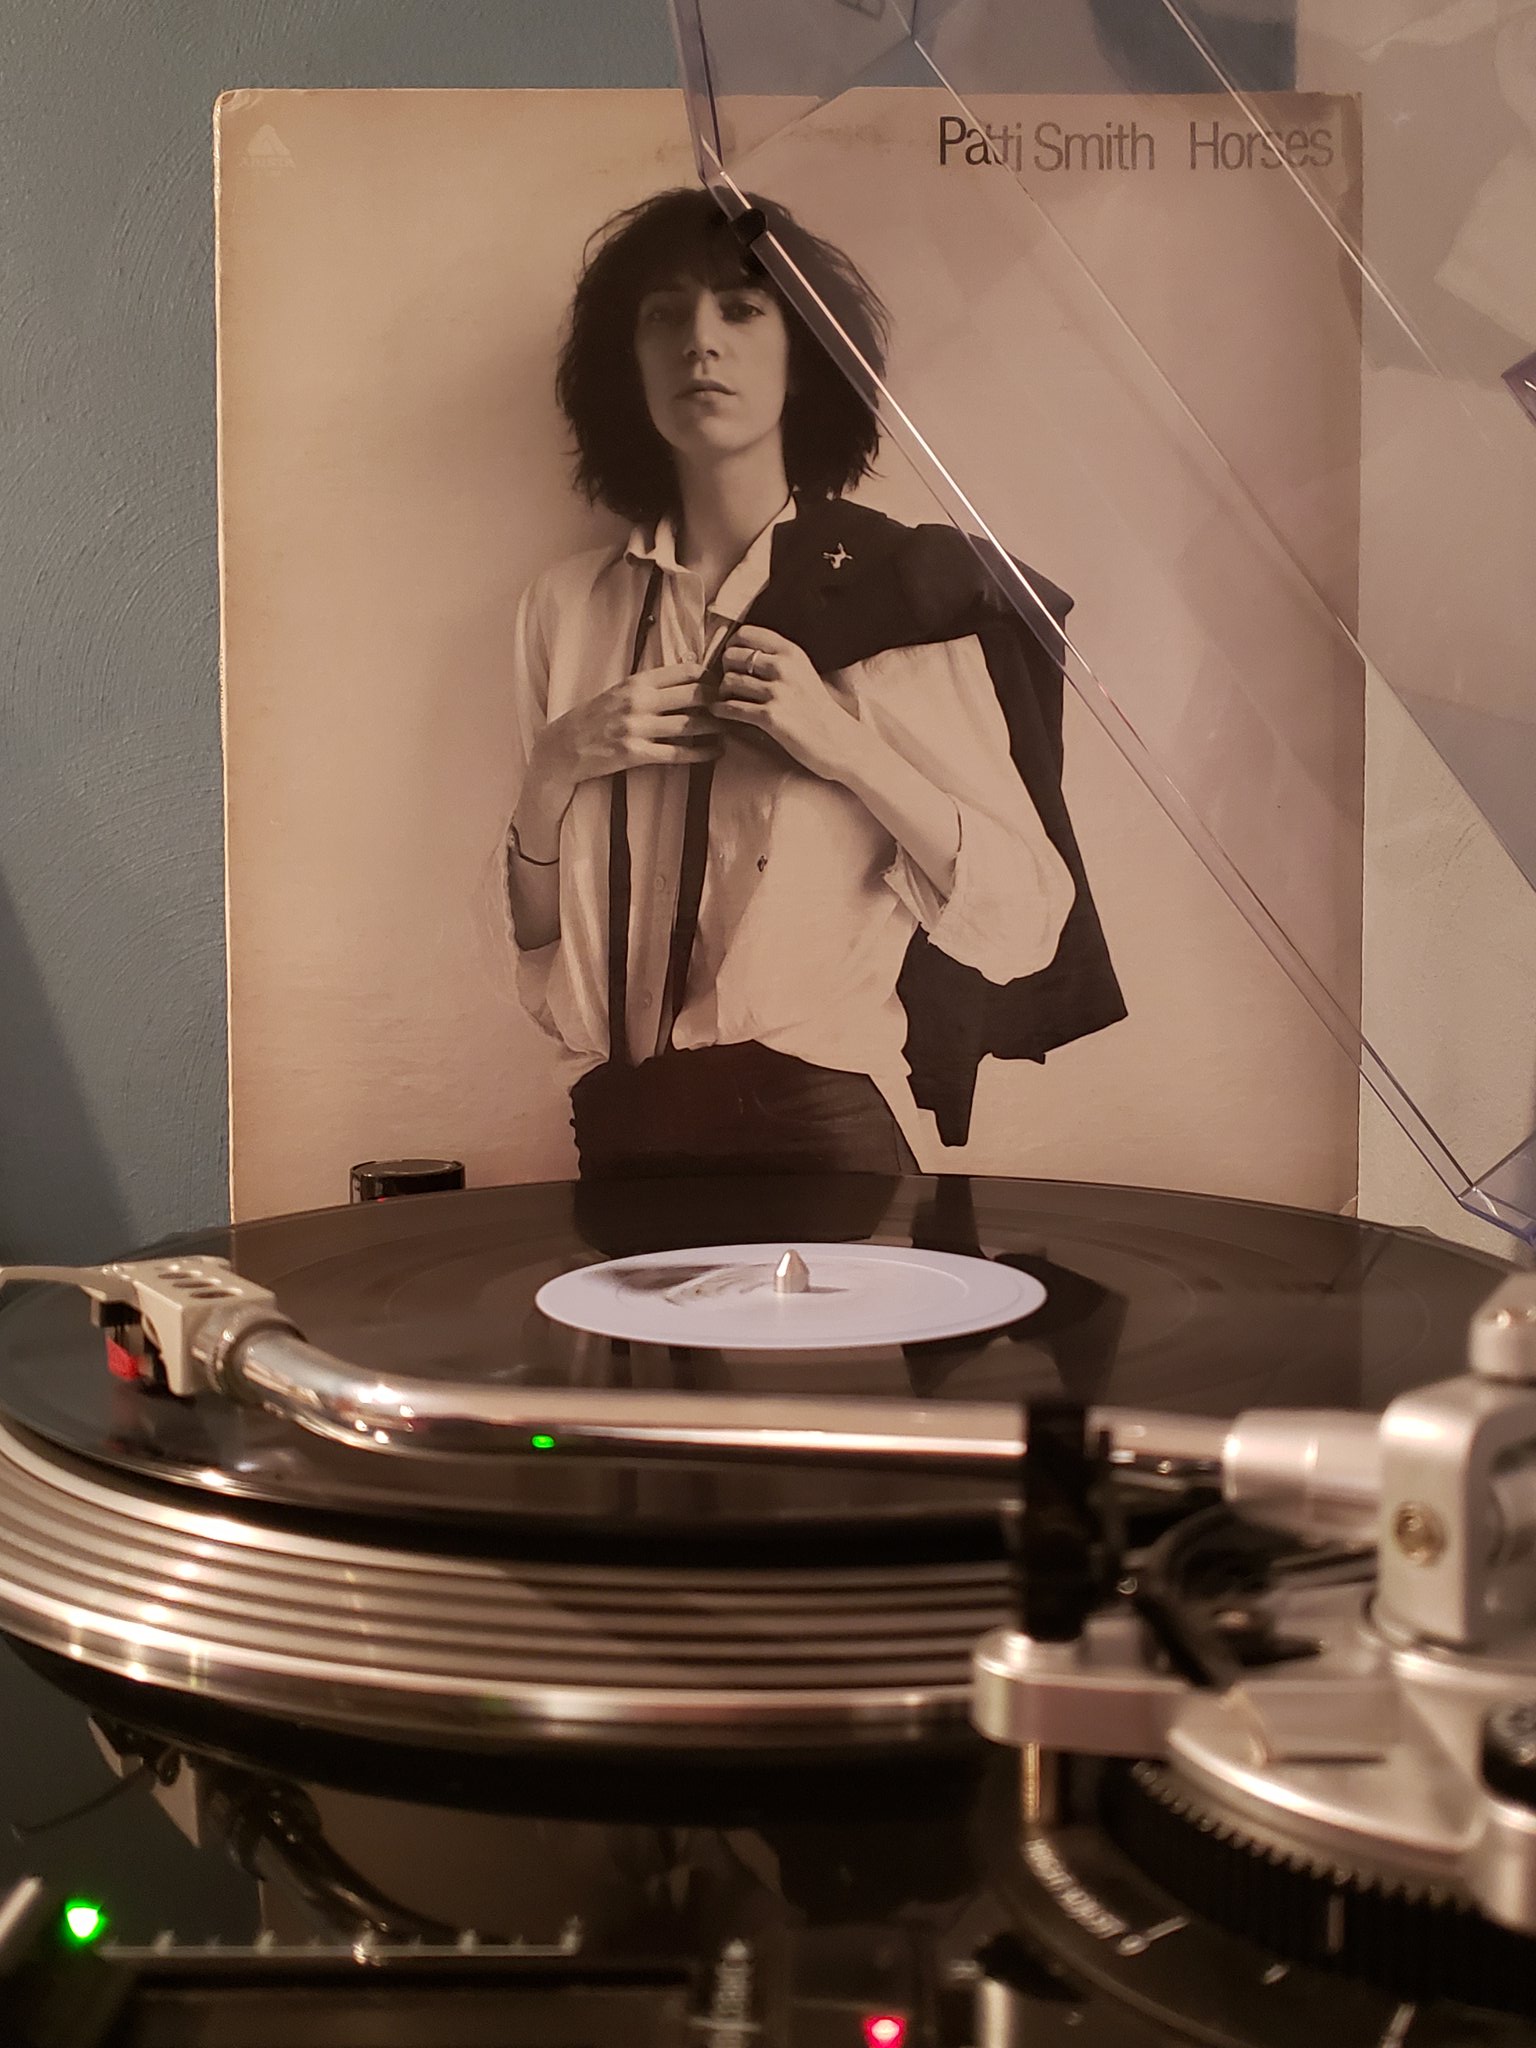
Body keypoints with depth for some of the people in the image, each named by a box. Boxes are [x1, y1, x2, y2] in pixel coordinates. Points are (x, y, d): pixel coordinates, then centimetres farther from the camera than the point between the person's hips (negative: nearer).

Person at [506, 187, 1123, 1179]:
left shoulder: (895, 586, -2)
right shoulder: (568, 607, 6)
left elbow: (1026, 919, -7)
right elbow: (531, 935, 9)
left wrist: (845, 744, -17)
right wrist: (557, 765, -8)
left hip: (818, 1127, -3)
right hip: (619, 1127, 3)